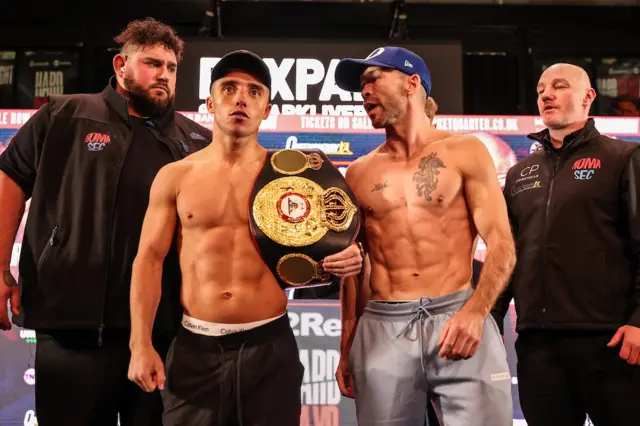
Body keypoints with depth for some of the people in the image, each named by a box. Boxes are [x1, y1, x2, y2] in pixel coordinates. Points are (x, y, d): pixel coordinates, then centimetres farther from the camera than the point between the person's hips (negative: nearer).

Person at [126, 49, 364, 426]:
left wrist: (342, 261, -16)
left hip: (270, 346, 0)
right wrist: (141, 344, -5)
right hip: (195, 347, 1)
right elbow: (150, 259, 2)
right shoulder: (176, 176, 3)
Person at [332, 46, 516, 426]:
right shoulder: (360, 173, 12)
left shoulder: (465, 152, 4)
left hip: (458, 318, -2)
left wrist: (475, 312, -19)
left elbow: (502, 245, -3)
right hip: (381, 328, 2)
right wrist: (346, 348, 11)